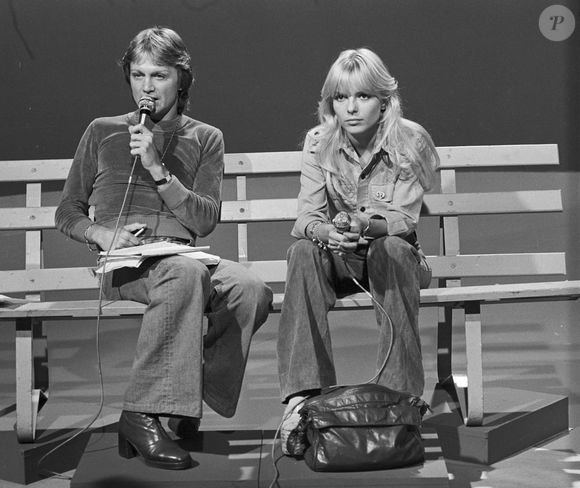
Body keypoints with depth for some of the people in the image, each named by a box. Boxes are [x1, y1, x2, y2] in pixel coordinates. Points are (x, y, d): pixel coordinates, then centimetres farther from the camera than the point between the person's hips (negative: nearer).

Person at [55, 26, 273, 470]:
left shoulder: (205, 139, 17)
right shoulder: (102, 132, 15)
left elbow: (205, 221, 4)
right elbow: (68, 213, 18)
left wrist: (157, 167, -6)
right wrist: (101, 233, -5)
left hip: (184, 255, 3)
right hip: (122, 263, -2)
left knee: (253, 291, -31)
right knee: (187, 273, -39)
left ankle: (184, 406, -20)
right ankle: (143, 415, -37)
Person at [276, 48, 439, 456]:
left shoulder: (410, 140, -13)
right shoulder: (318, 143, -6)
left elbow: (404, 219, -18)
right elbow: (307, 216, -14)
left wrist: (367, 226, -41)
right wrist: (326, 232, -39)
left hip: (394, 251, -2)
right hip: (337, 256, 2)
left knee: (390, 249, -36)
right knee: (302, 251, -31)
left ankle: (400, 396, -35)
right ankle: (301, 397, -41)